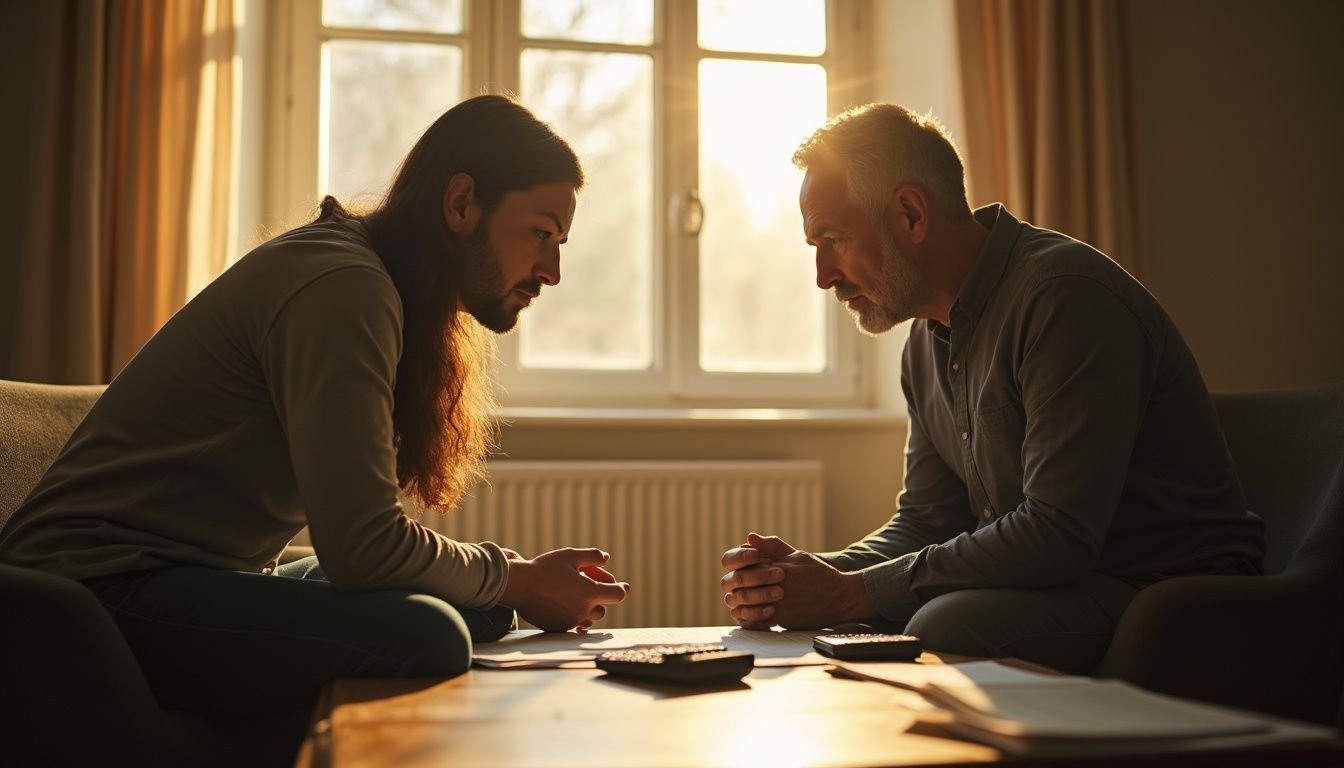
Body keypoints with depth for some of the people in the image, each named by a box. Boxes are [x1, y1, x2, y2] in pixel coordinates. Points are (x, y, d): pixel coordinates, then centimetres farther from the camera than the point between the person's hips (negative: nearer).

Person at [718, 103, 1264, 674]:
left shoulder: (1067, 297, -20)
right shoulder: (929, 339, 10)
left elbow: (1058, 535, -26)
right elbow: (924, 522, 12)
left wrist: (853, 593, -24)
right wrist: (817, 574, -8)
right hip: (1048, 585, 8)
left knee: (945, 627, -32)